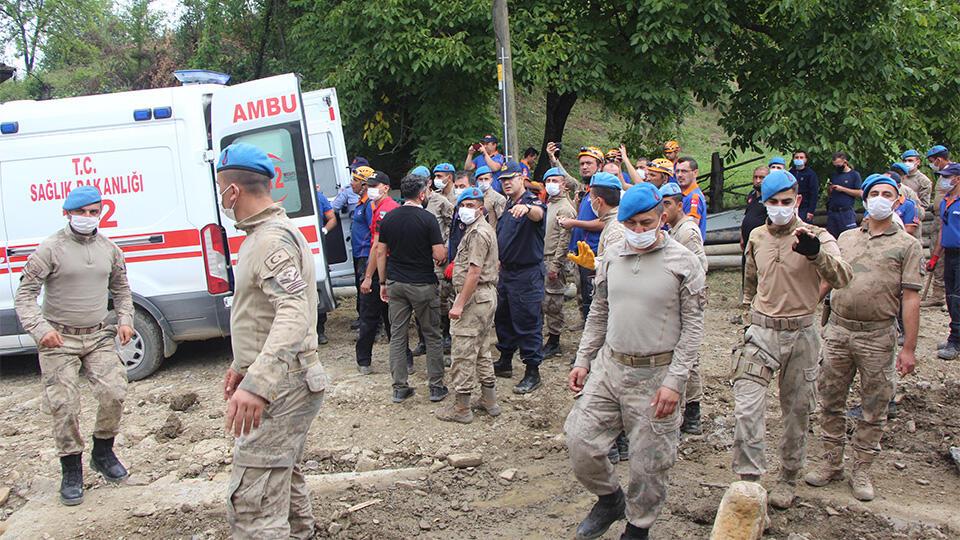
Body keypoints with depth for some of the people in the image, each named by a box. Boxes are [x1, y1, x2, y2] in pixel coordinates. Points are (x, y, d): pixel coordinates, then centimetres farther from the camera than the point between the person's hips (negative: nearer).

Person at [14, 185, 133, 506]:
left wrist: (125, 320, 6)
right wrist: (39, 329, -21)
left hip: (99, 336, 4)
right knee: (63, 406, -5)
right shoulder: (51, 249, -7)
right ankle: (71, 471, 12)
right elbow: (25, 295, -8)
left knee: (114, 393, -8)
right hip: (59, 340, -3)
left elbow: (121, 289, 21)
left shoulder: (109, 249, 8)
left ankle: (103, 454, 16)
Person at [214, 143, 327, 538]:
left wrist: (257, 383, -43)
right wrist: (243, 364, 28)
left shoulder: (272, 240, -19)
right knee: (285, 483, 24)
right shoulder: (267, 232, 16)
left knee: (251, 505, -12)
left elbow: (294, 315, -33)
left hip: (281, 387, -11)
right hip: (285, 382, 11)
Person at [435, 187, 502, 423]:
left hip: (474, 297, -11)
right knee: (483, 351, 16)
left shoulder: (478, 233, -16)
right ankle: (489, 400, 23)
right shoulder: (482, 229, 18)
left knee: (463, 353, -5)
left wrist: (459, 304, -21)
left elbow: (474, 272, -22)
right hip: (487, 295, 11)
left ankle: (462, 407, 1)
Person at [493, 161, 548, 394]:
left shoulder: (531, 202, -12)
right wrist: (500, 262, 20)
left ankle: (532, 372, 3)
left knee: (528, 323, -5)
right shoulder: (506, 206, 14)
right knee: (503, 318, 17)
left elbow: (539, 214, -38)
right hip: (506, 271, 9)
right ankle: (505, 363, 31)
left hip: (527, 273, -9)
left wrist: (526, 208, -59)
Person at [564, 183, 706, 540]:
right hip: (608, 366, 4)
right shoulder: (612, 256, 6)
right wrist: (583, 361, 10)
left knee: (647, 462, 5)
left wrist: (674, 381, -14)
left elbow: (693, 327, -8)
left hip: (655, 374, -4)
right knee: (580, 441, 1)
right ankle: (610, 499, 30)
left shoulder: (682, 262, -8)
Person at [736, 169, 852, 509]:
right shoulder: (756, 237, 5)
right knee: (746, 407, -12)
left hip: (800, 334, -2)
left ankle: (788, 479, 28)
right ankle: (749, 480, -5)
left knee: (797, 411, 11)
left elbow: (842, 279, -27)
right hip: (761, 332, 2)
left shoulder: (816, 237, -9)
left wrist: (815, 251, -43)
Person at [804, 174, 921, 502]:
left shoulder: (907, 245, 0)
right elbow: (825, 280, 15)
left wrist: (909, 348, -9)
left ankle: (862, 471, 19)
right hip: (838, 329, 3)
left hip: (877, 336, -3)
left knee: (874, 408, 6)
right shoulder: (846, 238, 11)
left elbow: (911, 299, -5)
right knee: (831, 401, 9)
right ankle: (831, 463, 22)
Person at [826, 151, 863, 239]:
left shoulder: (854, 175, 1)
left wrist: (842, 189, -11)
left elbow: (859, 193, -5)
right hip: (832, 211, 5)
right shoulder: (834, 175, 16)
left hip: (846, 212, -5)